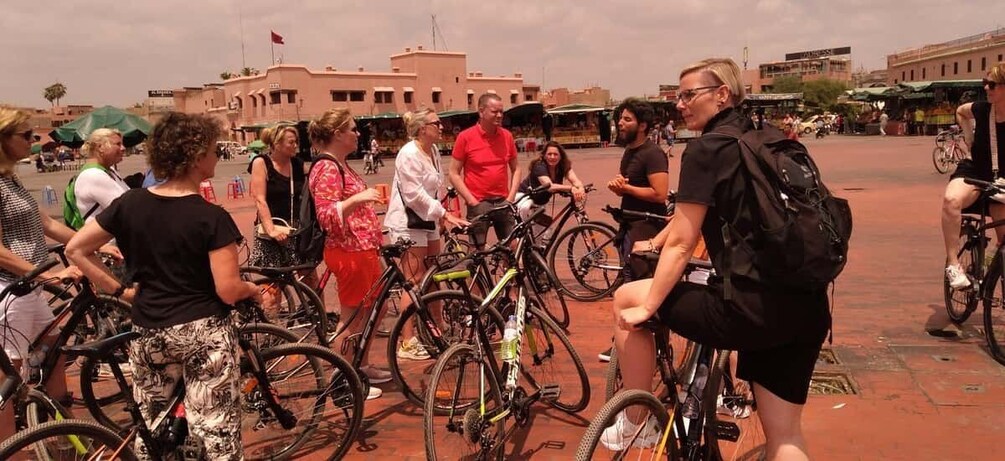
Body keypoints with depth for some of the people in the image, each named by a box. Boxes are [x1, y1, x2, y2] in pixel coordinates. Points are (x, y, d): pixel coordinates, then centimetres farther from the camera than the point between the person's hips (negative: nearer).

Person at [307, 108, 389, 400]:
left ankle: (363, 368, 32)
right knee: (352, 318, 0)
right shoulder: (326, 168, -16)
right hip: (348, 252, -10)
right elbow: (326, 216, -23)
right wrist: (357, 199, -33)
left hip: (363, 248, 10)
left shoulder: (341, 165, 15)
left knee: (372, 311, 18)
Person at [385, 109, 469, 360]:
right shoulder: (409, 154, -17)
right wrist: (445, 214, -23)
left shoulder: (433, 151, 9)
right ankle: (407, 344, 1)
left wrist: (440, 215, 12)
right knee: (414, 283, -6)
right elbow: (415, 194, -23)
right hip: (408, 222, -9)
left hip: (428, 219, 9)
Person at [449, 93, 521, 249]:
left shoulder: (507, 136, 5)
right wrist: (472, 201, -10)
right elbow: (454, 174, -4)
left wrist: (511, 197, 3)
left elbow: (516, 168, 14)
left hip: (503, 202, 4)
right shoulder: (465, 137, -6)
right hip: (478, 203, -3)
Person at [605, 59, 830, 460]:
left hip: (752, 310, -8)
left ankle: (637, 422, 22)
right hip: (807, 308, 8)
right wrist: (653, 243, 40)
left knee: (627, 298, 11)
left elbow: (681, 244, -7)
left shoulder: (706, 148, -5)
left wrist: (646, 308, 2)